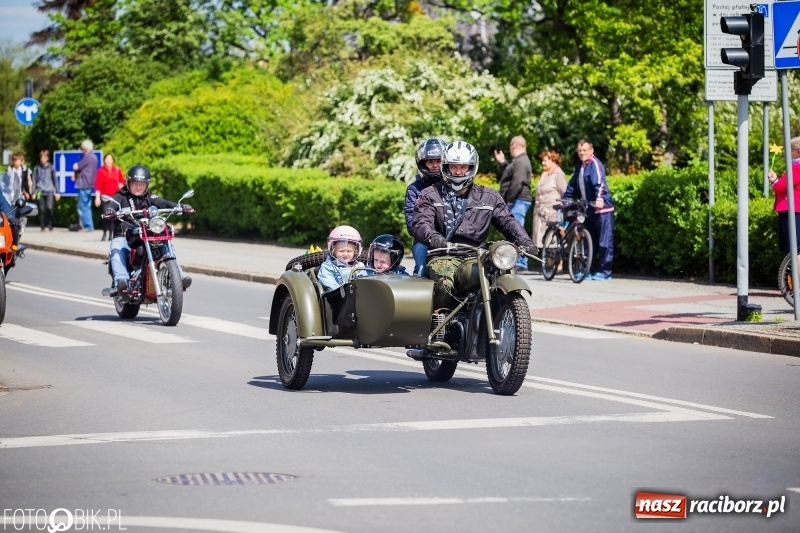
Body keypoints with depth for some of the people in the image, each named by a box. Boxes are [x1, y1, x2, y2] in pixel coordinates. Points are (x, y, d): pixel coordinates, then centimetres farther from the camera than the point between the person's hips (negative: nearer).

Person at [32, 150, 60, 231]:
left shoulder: (51, 168, 6)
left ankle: (49, 225, -4)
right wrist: (34, 192, 7)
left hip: (49, 192, -1)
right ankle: (42, 226, 7)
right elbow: (34, 180, 11)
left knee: (49, 208, -16)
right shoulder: (37, 168, 7)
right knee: (42, 209, -1)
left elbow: (55, 180, 11)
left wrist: (57, 192, 8)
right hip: (40, 192, 1)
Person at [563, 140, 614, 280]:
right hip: (588, 210, 9)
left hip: (602, 208, -9)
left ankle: (605, 271, -2)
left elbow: (599, 182, -26)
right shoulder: (580, 167, 16)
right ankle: (589, 270, 17)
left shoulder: (594, 164, -10)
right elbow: (572, 186, 25)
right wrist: (564, 199, 20)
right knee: (589, 241, 11)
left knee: (604, 242, -4)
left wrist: (599, 198, -40)